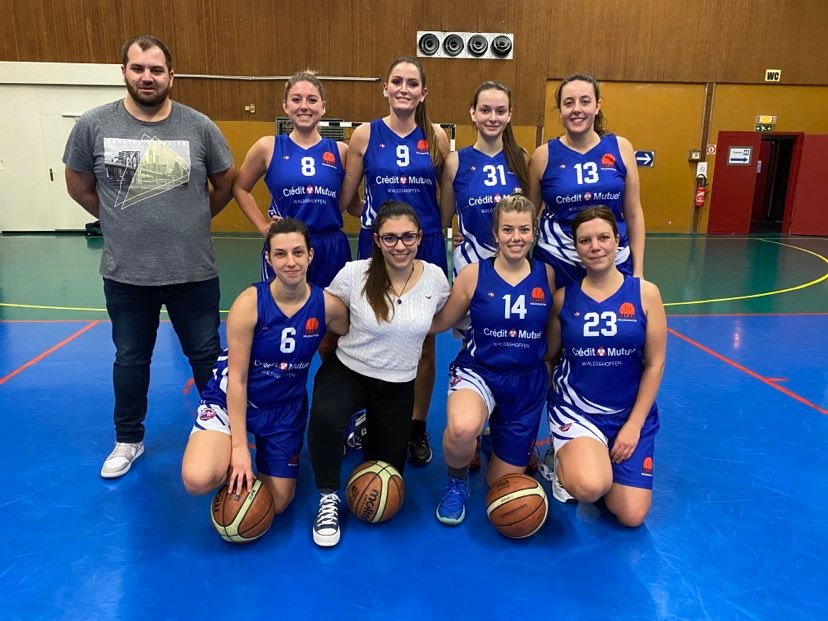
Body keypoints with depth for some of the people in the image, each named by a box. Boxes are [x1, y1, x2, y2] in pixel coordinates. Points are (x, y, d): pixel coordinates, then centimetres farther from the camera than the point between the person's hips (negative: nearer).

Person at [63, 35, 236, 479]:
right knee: (130, 359, 16)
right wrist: (120, 221, 10)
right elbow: (79, 186, 9)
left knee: (206, 355, 12)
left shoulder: (199, 127, -5)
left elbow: (226, 182, 8)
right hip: (125, 273, 1)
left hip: (193, 270, 0)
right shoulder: (93, 125, -4)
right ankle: (128, 441, 36)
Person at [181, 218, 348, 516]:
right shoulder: (249, 302, -23)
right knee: (198, 480, -27)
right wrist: (239, 446, -19)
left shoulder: (329, 306, -16)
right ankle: (230, 455, 10)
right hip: (231, 399, -2)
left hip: (285, 408, 3)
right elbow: (237, 378, -19)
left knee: (277, 504, 8)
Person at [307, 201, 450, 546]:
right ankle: (328, 498, -9)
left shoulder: (435, 277, -11)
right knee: (326, 416, -38)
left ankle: (367, 434, 45)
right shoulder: (354, 274, -18)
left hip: (398, 386, 3)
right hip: (347, 372, -2)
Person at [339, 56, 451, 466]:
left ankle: (418, 428, 23)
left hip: (427, 248, 1)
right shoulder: (365, 135, 0)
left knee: (424, 343, 7)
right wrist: (380, 217, 7)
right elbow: (346, 199, 2)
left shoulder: (436, 138, 2)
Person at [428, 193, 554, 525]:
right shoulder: (474, 274, -10)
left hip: (527, 382, 2)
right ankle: (457, 483, 0)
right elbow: (438, 323, -2)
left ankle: (499, 442, 47)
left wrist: (551, 373, 4)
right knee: (462, 428, -38)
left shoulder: (546, 274, -5)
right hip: (477, 371, -2)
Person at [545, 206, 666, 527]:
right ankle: (564, 463, 9)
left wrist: (634, 425, -6)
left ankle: (599, 461, 25)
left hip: (631, 412, 1)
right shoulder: (563, 297, -4)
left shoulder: (645, 293, -6)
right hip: (574, 408, -1)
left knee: (631, 516, -4)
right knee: (589, 487, -27)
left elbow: (654, 364, -3)